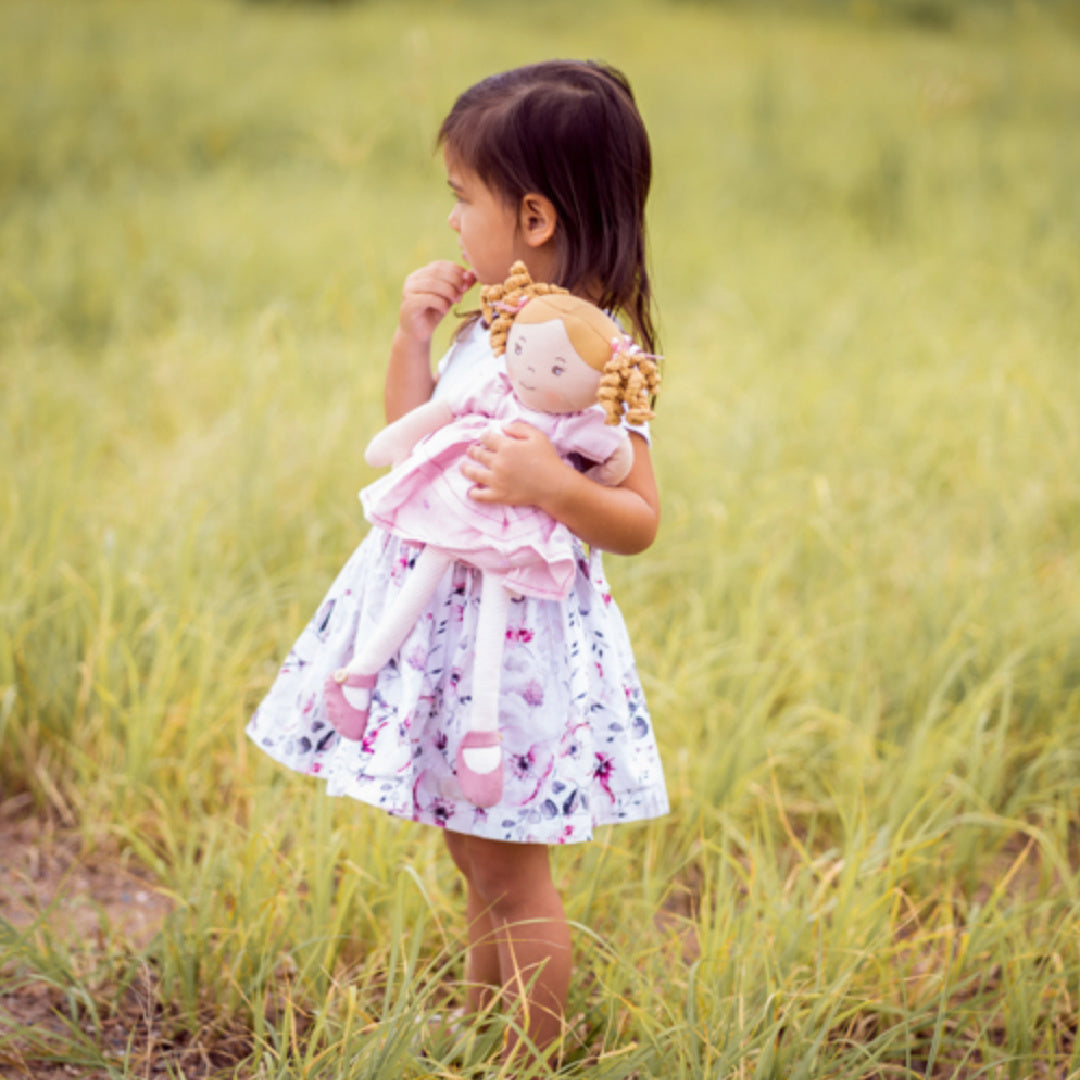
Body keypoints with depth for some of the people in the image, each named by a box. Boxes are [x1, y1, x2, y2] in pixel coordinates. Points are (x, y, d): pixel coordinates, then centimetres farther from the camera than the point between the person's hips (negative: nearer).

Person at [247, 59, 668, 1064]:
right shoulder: (489, 326, 7)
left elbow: (639, 522, -15)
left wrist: (553, 487, -31)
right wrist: (412, 336, 5)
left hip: (516, 634, -8)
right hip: (443, 619, 8)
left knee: (509, 872, 4)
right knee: (474, 854, 22)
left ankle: (533, 1057, 18)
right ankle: (474, 1027, 37)